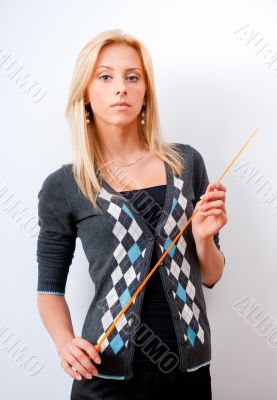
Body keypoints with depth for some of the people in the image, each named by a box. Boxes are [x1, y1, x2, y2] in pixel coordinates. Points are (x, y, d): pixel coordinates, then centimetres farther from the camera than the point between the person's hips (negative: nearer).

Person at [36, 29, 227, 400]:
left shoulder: (186, 162, 0)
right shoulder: (63, 187, -6)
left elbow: (210, 276, 7)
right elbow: (50, 286, 3)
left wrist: (203, 238, -12)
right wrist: (65, 342, -14)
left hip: (190, 368, 3)